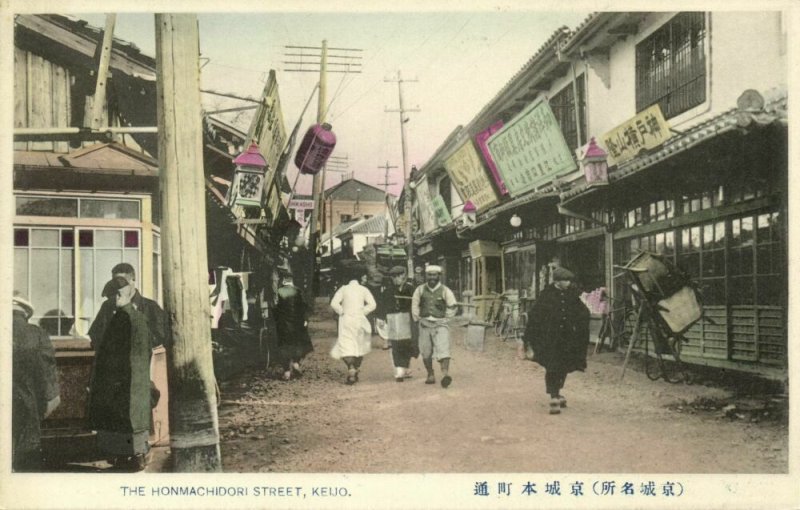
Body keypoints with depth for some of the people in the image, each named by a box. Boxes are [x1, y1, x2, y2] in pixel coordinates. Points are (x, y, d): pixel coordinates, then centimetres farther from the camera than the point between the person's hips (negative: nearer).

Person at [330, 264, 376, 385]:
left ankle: (351, 371, -26)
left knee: (346, 347, -6)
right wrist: (363, 312, 3)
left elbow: (334, 303, -12)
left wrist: (341, 312, 2)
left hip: (346, 321, -2)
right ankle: (356, 372, 21)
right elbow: (372, 304, -8)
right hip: (360, 321, 2)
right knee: (359, 347, 17)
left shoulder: (343, 289, -1)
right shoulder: (364, 289, 2)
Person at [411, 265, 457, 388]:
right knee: (426, 352, 8)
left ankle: (445, 374, -28)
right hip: (425, 325, 3)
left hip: (440, 324, -3)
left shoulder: (445, 291, -3)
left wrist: (444, 318, 9)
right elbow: (415, 305, 15)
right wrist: (417, 318, 12)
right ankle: (430, 375, 21)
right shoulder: (420, 290, 2)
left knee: (443, 349, -17)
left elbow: (452, 307, 9)